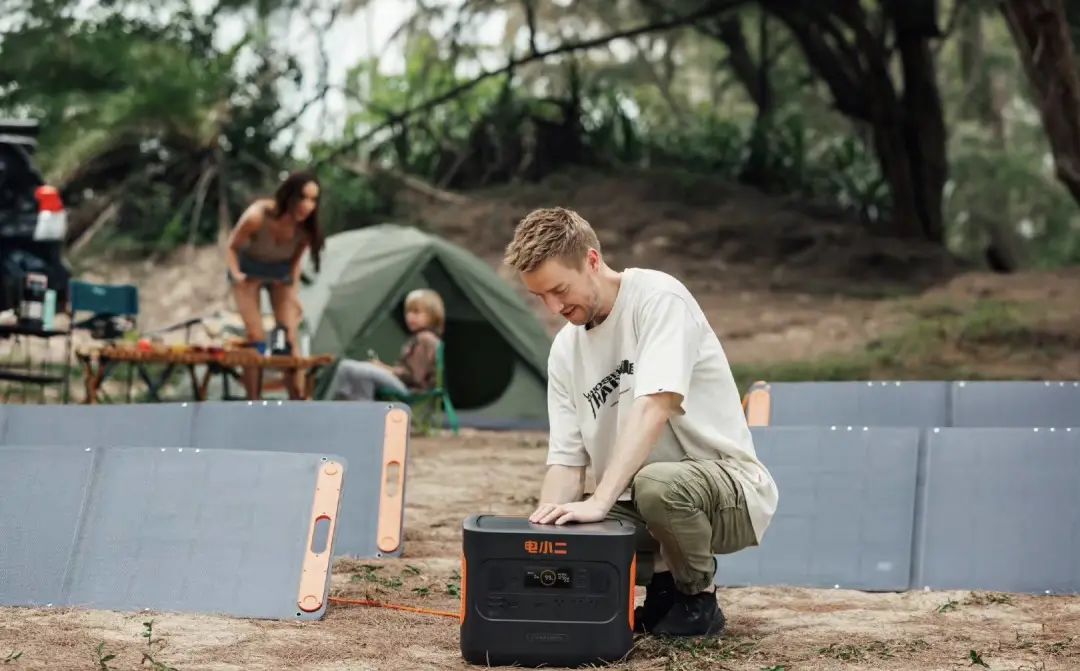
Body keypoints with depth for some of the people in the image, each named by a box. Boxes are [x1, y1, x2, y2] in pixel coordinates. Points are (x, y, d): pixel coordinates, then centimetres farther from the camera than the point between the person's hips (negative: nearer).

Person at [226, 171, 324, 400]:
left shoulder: (306, 228, -27)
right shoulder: (256, 216, -38)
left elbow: (295, 260, -6)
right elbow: (232, 247, -20)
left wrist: (294, 293, -11)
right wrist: (236, 274, -36)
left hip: (281, 274, 3)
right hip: (250, 272, -3)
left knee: (290, 338, -3)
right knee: (256, 338, -9)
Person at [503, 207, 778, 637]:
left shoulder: (658, 298, -15)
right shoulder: (565, 351, 6)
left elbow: (654, 406, -28)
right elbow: (567, 461, 4)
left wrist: (599, 502, -37)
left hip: (729, 484, -6)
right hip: (637, 505, 6)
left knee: (656, 483, -38)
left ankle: (698, 600, -9)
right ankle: (664, 585, 8)